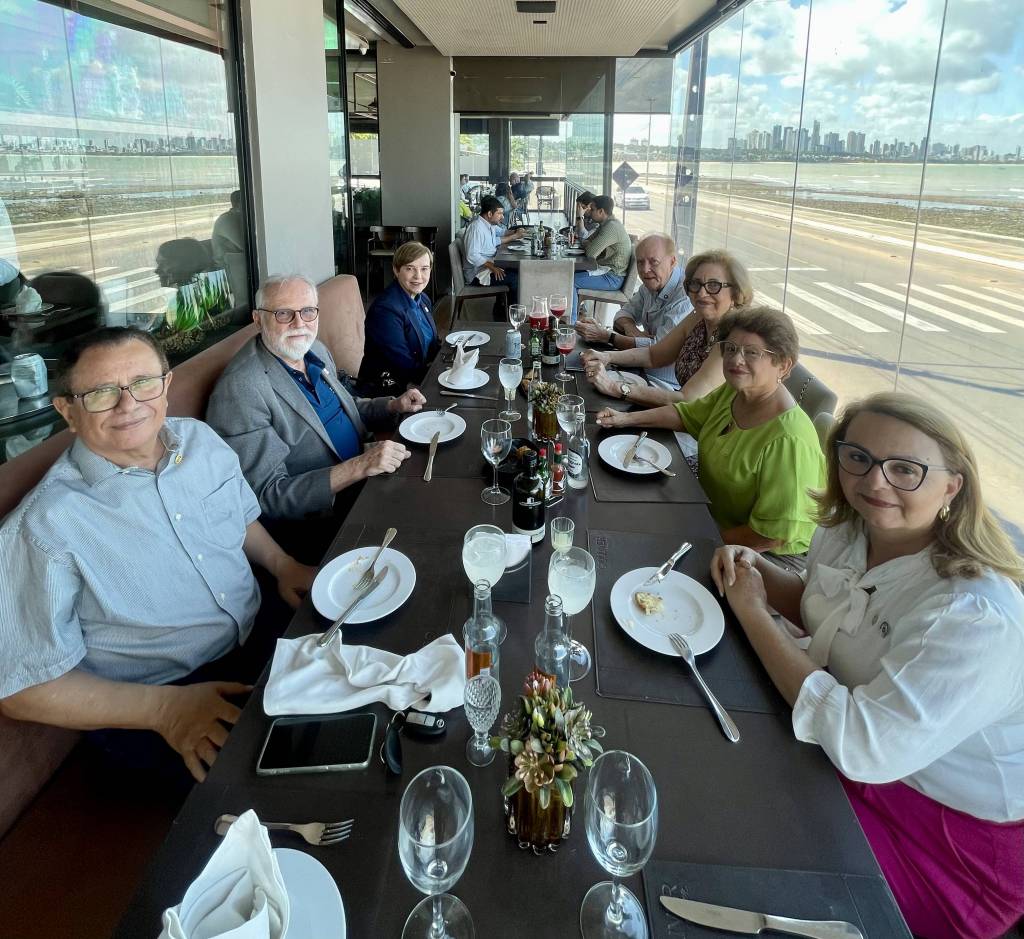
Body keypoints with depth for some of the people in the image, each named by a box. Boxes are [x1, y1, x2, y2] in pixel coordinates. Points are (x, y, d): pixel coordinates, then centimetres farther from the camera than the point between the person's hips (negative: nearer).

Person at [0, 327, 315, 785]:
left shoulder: (200, 439, -1)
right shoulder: (44, 528, -21)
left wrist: (281, 563, 0)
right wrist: (166, 707, -24)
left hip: (260, 638, 7)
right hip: (150, 716, -6)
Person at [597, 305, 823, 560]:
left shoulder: (788, 442, -30)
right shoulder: (733, 392, -2)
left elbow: (774, 536, -26)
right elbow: (686, 414, 16)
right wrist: (627, 418, 5)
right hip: (712, 518, 8)